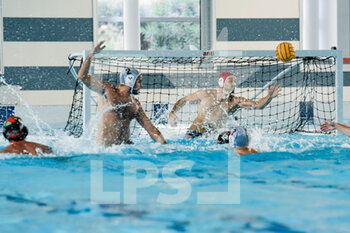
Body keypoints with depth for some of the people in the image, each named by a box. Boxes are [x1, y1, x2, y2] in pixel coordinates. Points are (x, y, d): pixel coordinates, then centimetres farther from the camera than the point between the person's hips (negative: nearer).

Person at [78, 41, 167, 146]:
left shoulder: (136, 104, 15)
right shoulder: (107, 90, 0)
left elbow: (151, 129, 15)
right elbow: (82, 77, -7)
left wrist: (165, 145, 4)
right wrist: (91, 55, -11)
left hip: (126, 145, 4)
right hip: (105, 147, -4)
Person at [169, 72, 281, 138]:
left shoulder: (235, 101, -2)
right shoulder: (206, 94, -4)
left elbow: (258, 105, -11)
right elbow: (183, 100, 10)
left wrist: (269, 97, -29)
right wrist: (172, 113, -4)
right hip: (194, 134, -3)